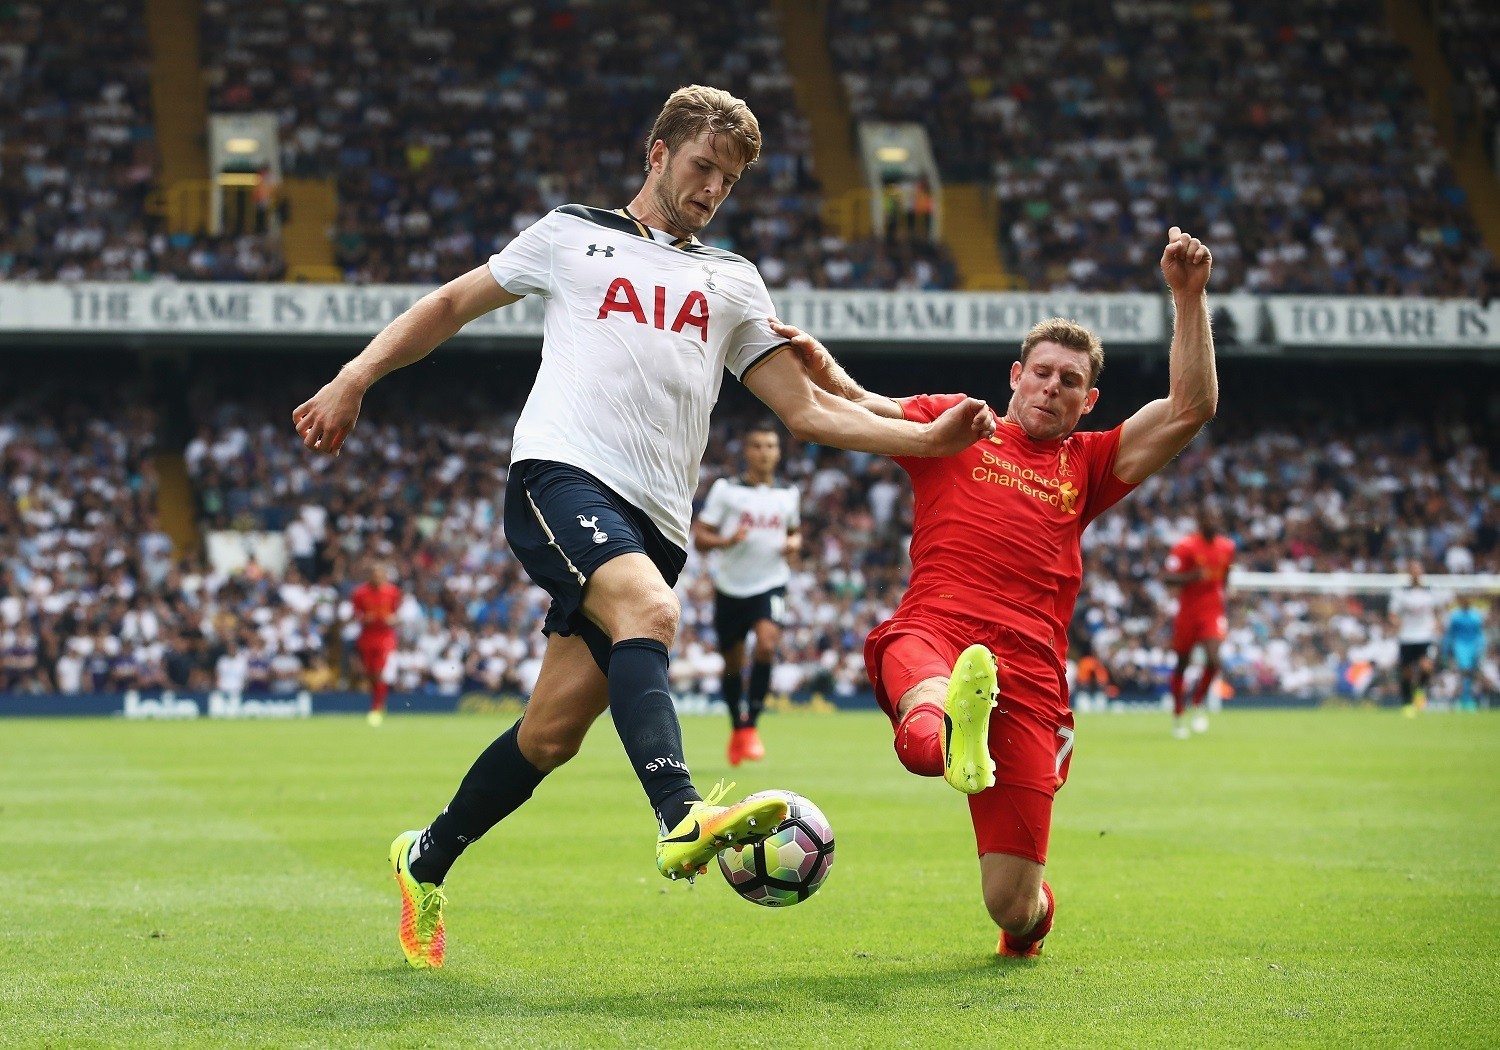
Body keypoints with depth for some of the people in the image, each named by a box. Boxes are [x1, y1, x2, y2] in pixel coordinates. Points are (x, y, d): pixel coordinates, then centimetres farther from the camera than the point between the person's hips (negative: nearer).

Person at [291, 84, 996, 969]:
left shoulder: (733, 282, 24)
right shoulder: (573, 234, 17)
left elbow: (808, 410, 19)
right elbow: (453, 305, 23)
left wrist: (926, 437, 5)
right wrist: (357, 377, 12)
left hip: (654, 523, 4)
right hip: (562, 475, -4)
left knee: (552, 735, 0)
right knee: (649, 610, -34)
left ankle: (426, 862, 21)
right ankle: (681, 817, -51)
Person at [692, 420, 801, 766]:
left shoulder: (789, 494, 6)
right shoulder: (725, 489, -3)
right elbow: (699, 537, -4)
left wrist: (794, 543, 0)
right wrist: (725, 540, -24)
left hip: (770, 584, 0)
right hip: (731, 586, 0)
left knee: (767, 643, -26)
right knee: (733, 664, 9)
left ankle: (751, 725, -15)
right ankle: (737, 729, 33)